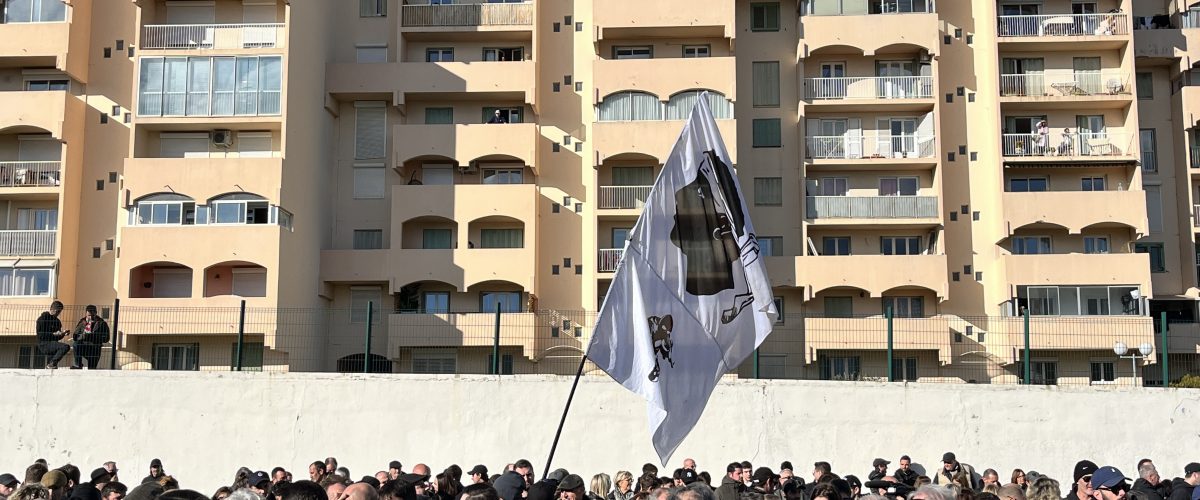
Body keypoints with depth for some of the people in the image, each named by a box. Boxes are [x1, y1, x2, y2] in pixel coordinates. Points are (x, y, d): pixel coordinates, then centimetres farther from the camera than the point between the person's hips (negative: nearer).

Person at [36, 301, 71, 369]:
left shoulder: (57, 321, 18)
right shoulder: (42, 319, -4)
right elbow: (41, 335, -12)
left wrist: (63, 334, 1)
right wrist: (54, 334, -18)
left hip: (52, 344, 8)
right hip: (44, 344, -8)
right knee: (65, 347, -27)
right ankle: (51, 364, -23)